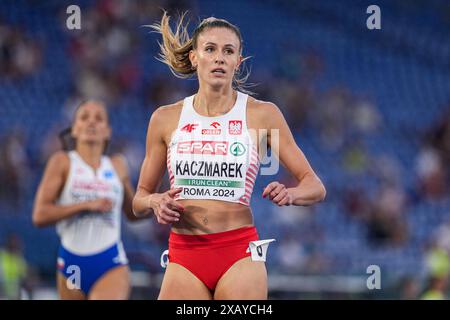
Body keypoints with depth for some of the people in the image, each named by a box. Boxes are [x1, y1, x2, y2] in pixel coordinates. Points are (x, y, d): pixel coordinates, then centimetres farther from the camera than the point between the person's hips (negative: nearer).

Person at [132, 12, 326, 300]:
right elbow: (139, 201, 15)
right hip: (184, 257, 2)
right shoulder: (166, 119, 7)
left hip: (240, 254, -2)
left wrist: (290, 194, -19)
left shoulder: (261, 114, 2)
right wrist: (154, 202, -9)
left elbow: (315, 187, 3)